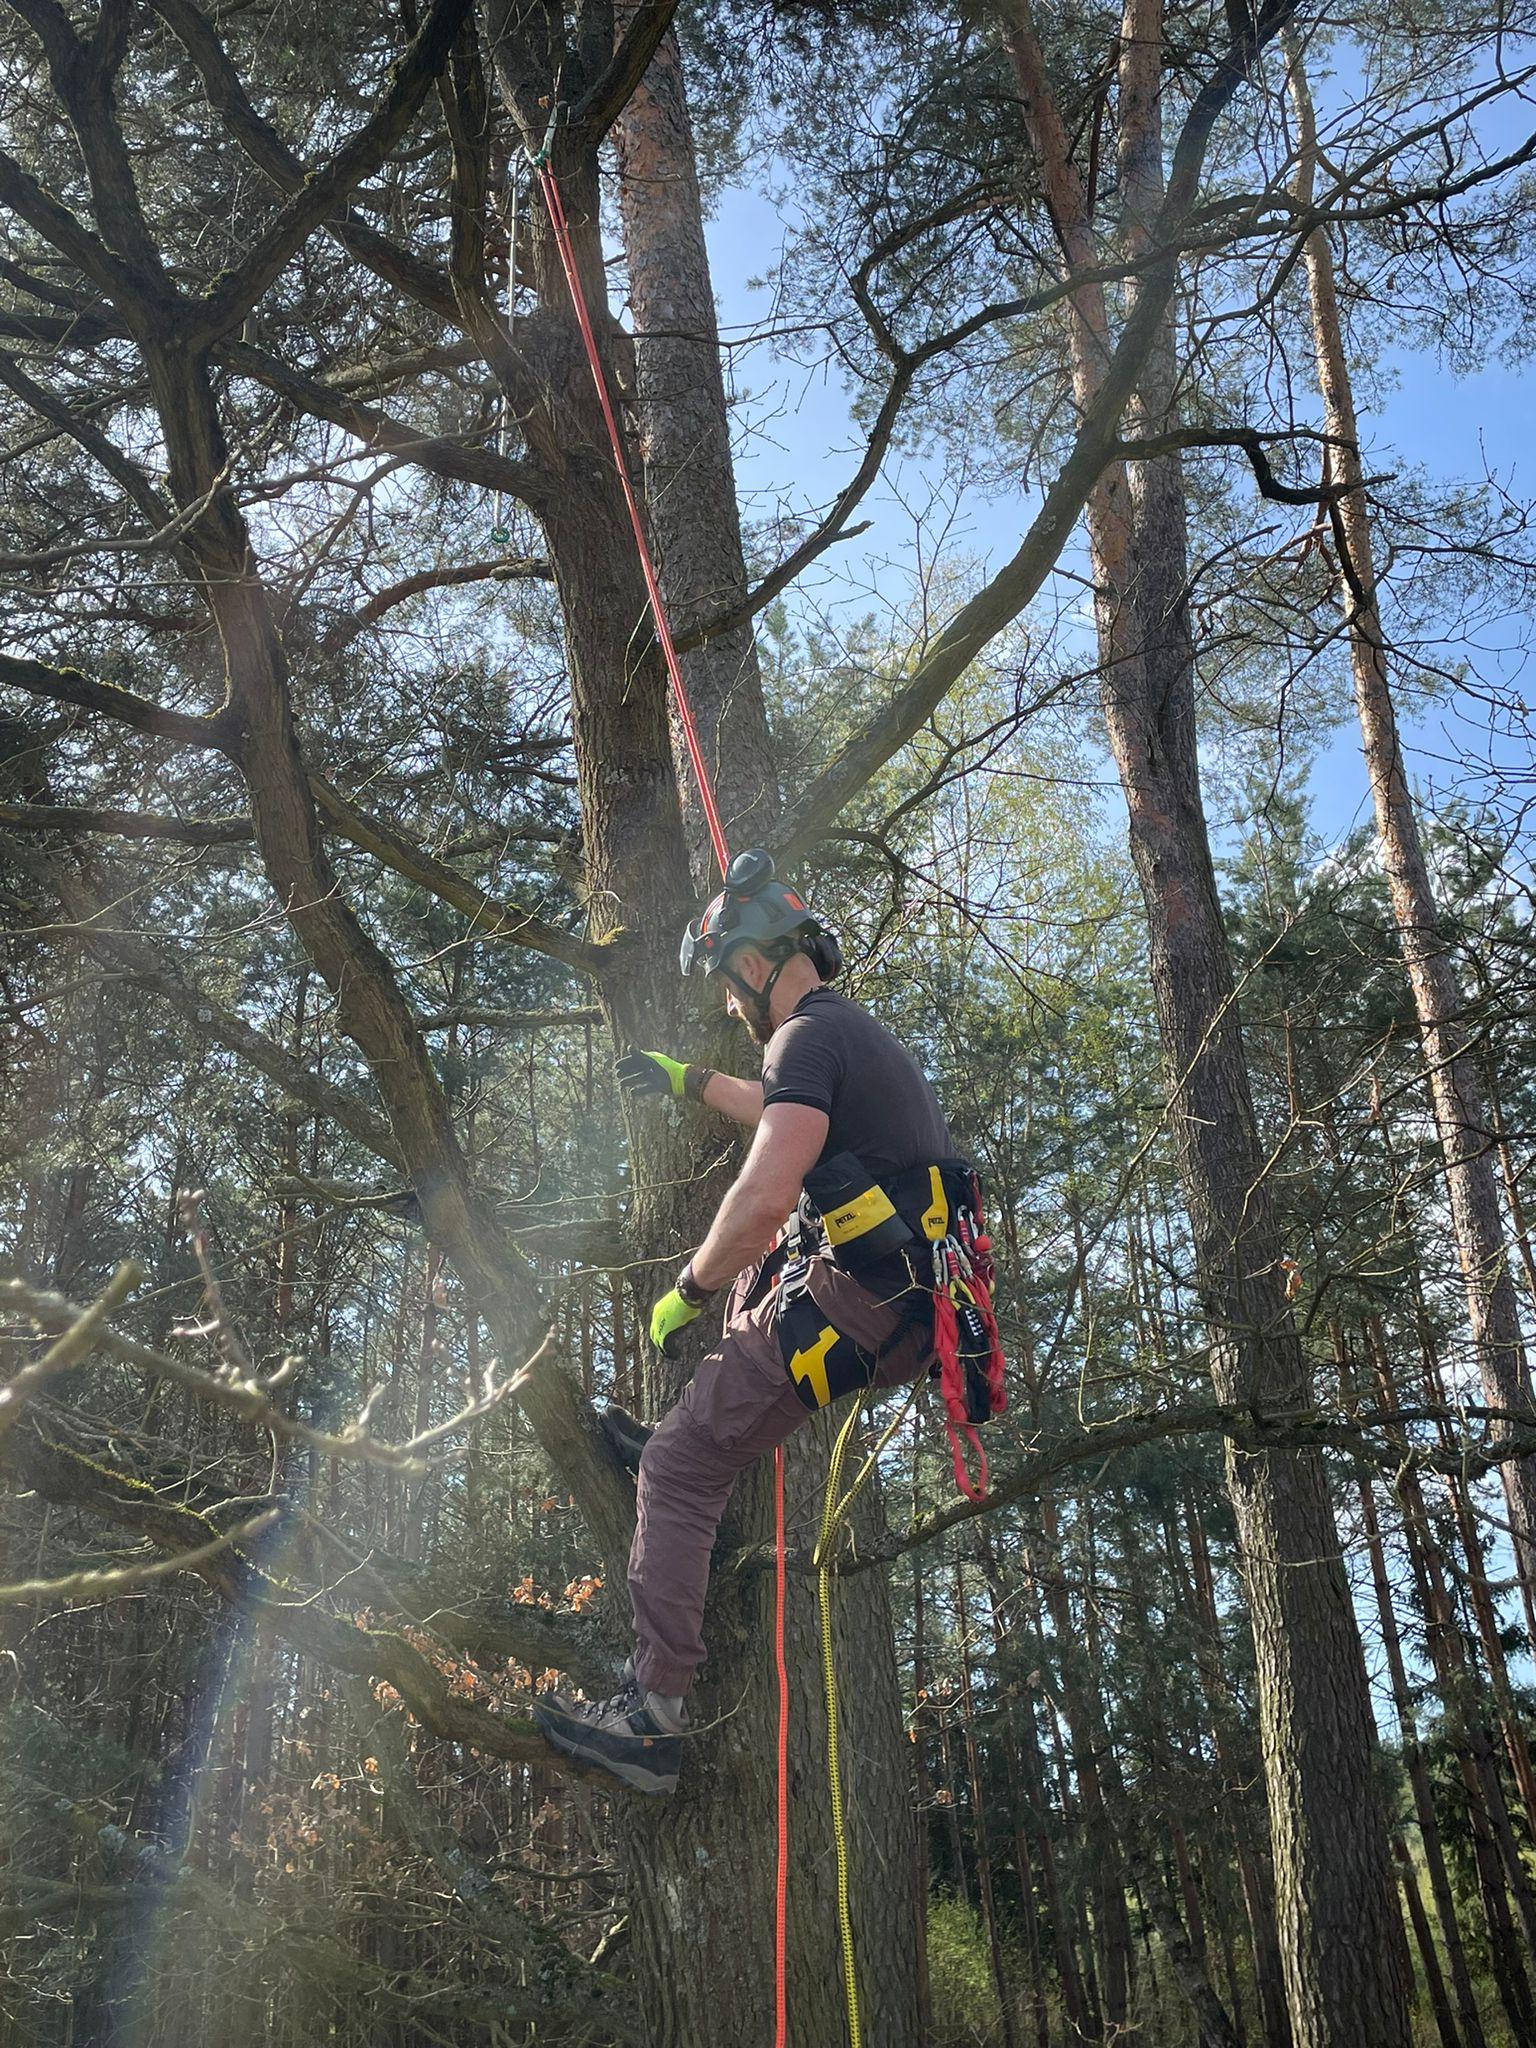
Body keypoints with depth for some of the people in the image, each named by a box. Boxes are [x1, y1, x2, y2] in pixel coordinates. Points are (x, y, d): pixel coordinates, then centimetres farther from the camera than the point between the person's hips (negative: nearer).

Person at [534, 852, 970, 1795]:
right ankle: (715, 1423, 34)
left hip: (850, 1311, -10)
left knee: (679, 1468, -4)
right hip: (914, 1301, 10)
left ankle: (654, 1713, -5)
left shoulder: (809, 1036, -12)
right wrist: (693, 1081, 49)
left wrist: (686, 1293, -11)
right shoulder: (862, 1030, 19)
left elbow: (764, 1197, -25)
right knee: (760, 1252, 35)